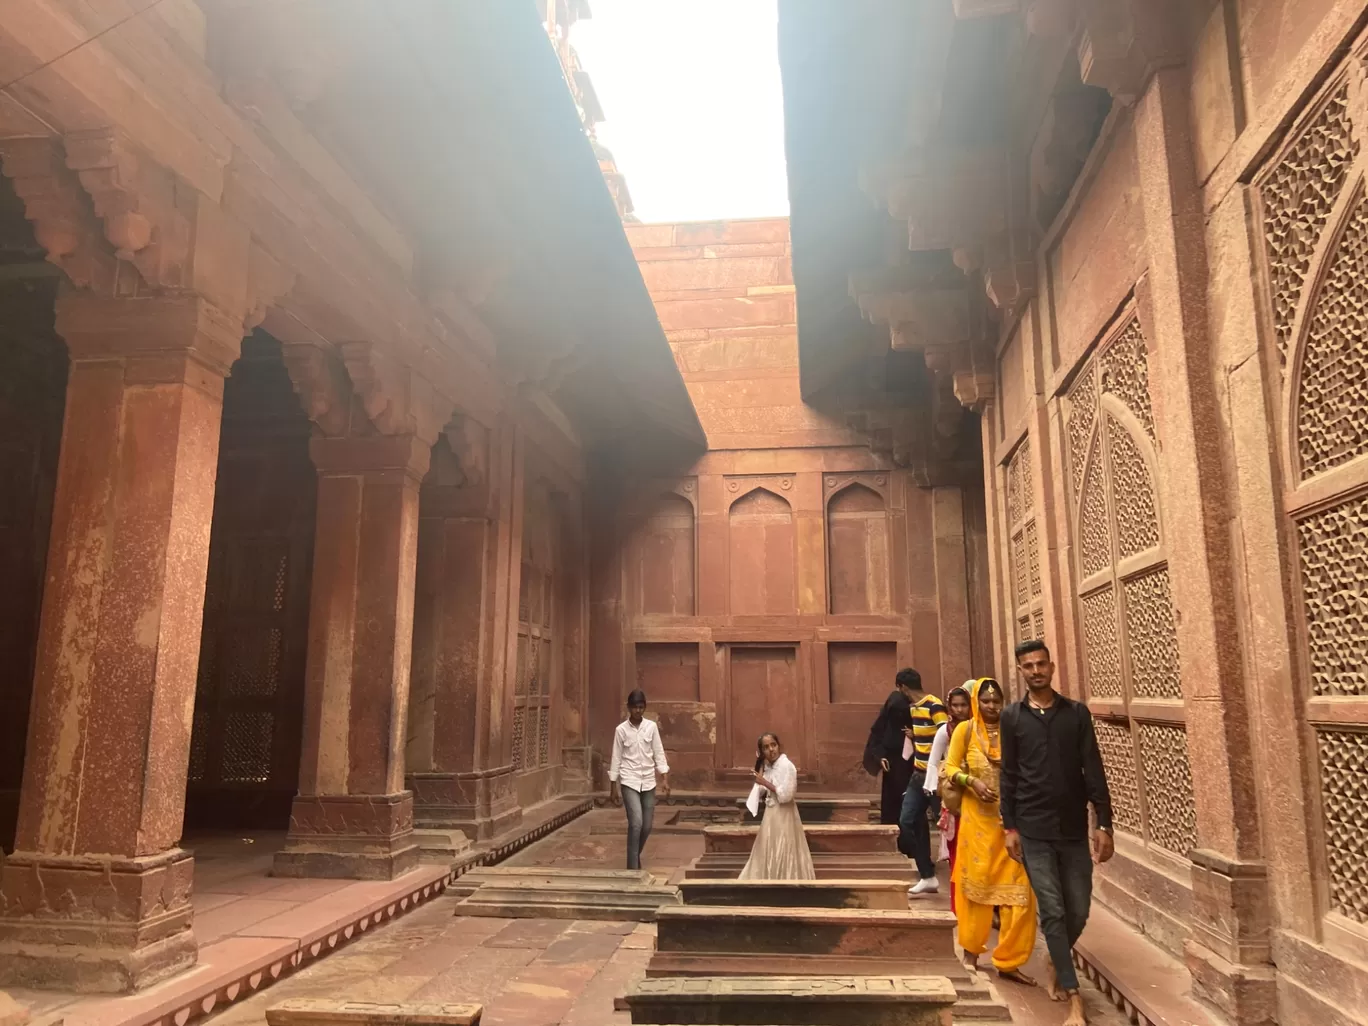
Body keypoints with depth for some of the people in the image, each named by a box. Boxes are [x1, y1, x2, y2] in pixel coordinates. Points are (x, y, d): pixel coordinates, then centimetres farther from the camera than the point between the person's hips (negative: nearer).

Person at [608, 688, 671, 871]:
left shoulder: (651, 726, 1)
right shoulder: (621, 730, -4)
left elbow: (659, 753, 3)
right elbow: (616, 758, -1)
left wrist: (665, 779, -4)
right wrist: (613, 787, 0)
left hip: (649, 781, 3)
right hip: (629, 781, -3)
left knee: (647, 825, 7)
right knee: (636, 823, -17)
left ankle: (635, 856, 34)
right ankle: (633, 867, -7)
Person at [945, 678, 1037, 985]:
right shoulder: (965, 729, -3)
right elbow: (950, 767, 0)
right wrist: (972, 782, -16)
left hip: (1012, 819, 1)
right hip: (978, 818, -1)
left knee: (1016, 888, 0)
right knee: (976, 882, 9)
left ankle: (1007, 961, 13)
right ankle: (971, 949, 28)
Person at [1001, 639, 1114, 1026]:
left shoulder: (1077, 713, 2)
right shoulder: (1011, 717, 1)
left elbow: (1094, 771, 1)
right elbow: (1009, 775, 3)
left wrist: (1104, 824, -3)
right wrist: (1009, 826, -1)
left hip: (1074, 829, 1)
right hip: (1034, 831, -1)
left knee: (1078, 912, 7)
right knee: (1053, 912, -3)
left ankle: (1056, 965, 36)